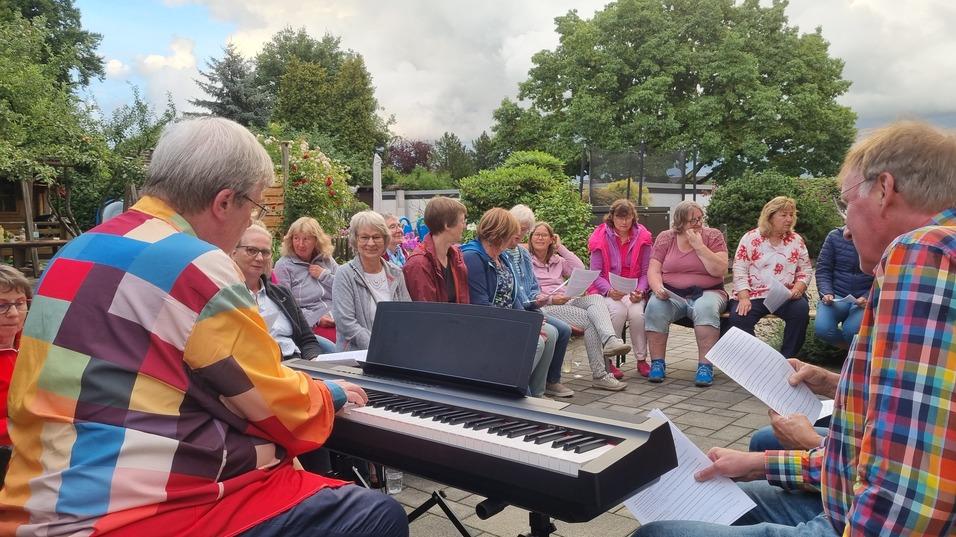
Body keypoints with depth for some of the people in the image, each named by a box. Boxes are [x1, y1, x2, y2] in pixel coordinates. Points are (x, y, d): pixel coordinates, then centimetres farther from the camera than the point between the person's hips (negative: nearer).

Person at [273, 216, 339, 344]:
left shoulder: (327, 260, 18)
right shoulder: (284, 265, 5)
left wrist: (324, 274, 1)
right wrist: (316, 320, -15)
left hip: (339, 320, 5)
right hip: (311, 326, -4)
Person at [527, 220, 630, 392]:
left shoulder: (557, 260, 26)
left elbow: (580, 270, 9)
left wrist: (561, 247, 12)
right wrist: (550, 298, -18)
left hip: (567, 302, 6)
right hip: (544, 307, -6)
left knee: (596, 298, -27)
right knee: (590, 320, -28)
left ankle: (610, 340, -51)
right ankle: (600, 375, -30)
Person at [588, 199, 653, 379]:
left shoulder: (643, 238, 5)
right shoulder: (601, 238, -1)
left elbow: (646, 272, 5)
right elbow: (595, 274, -4)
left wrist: (640, 291, -14)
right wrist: (609, 291, -21)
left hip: (634, 290, 2)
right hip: (607, 291, -2)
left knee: (637, 313, -29)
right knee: (618, 311, -32)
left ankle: (642, 360, -8)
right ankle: (607, 361, -18)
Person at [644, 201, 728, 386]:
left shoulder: (713, 236, 2)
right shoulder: (665, 238, 6)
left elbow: (720, 270, -10)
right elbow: (653, 270, 2)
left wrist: (699, 246, -15)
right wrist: (658, 288, -18)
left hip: (707, 293, -1)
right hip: (672, 294, 1)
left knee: (706, 308, -35)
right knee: (654, 307, -30)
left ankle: (705, 366, -28)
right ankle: (657, 363, -19)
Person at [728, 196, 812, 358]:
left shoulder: (796, 240, 13)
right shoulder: (750, 238, 5)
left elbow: (805, 272, 13)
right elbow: (739, 270, -2)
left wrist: (797, 289, -9)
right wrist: (744, 298, -14)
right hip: (753, 295, -2)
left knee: (801, 309, -29)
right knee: (739, 317, -30)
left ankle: (787, 359, -15)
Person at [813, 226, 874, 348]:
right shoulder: (835, 236, 2)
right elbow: (822, 270, 4)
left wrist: (869, 298, -20)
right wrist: (827, 293, -12)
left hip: (864, 297, -2)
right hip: (836, 295, 2)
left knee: (852, 330, -31)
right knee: (822, 328, -25)